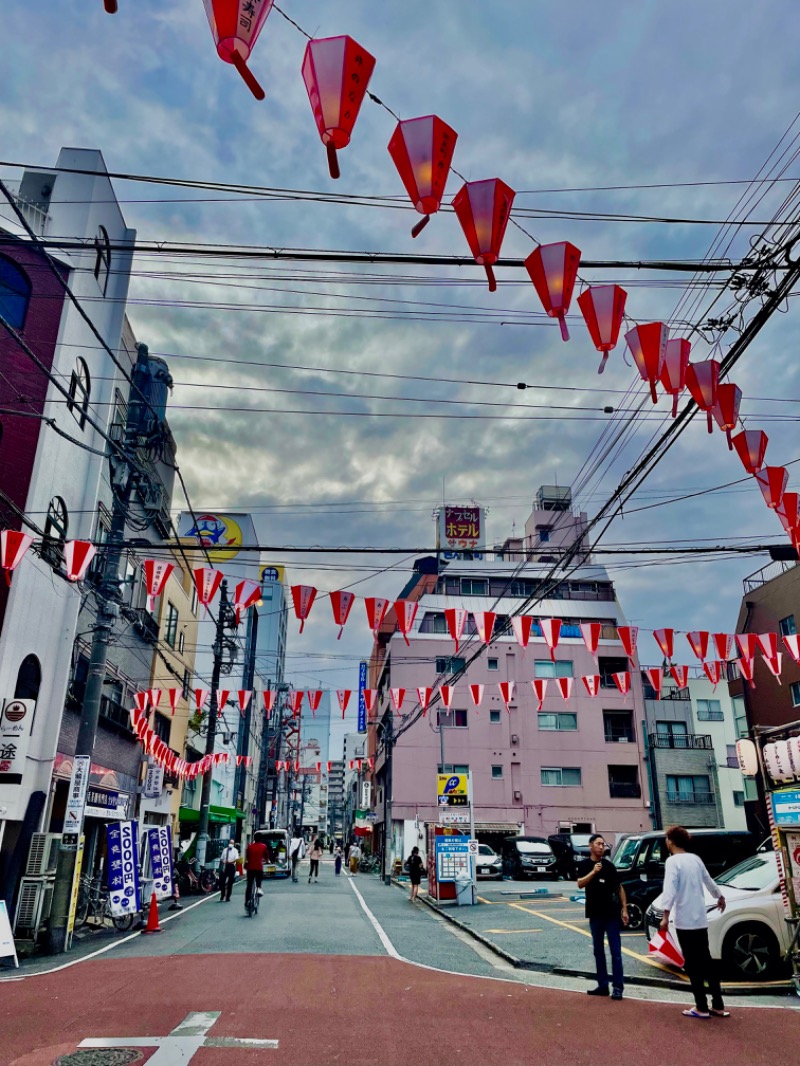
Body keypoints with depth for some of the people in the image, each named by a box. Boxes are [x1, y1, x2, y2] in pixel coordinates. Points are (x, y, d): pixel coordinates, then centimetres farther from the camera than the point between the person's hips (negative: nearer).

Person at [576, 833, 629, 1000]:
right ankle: (602, 985, 18)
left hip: (612, 913, -1)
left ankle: (617, 987, 0)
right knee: (598, 951, 9)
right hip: (595, 913, 1)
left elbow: (619, 887, 7)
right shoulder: (584, 865, -1)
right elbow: (580, 884, -16)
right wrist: (593, 872, -31)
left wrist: (624, 909, 0)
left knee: (615, 951, -2)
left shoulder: (609, 865, 2)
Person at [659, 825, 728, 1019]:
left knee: (693, 965, 2)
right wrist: (720, 897, 44)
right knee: (706, 961, 15)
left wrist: (665, 916, -26)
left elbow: (670, 889, -23)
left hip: (685, 921, -7)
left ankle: (702, 1008, 6)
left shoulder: (673, 861, -12)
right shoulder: (696, 859, 10)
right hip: (700, 919, 7)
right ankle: (718, 1005, 19)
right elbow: (709, 881, 24)